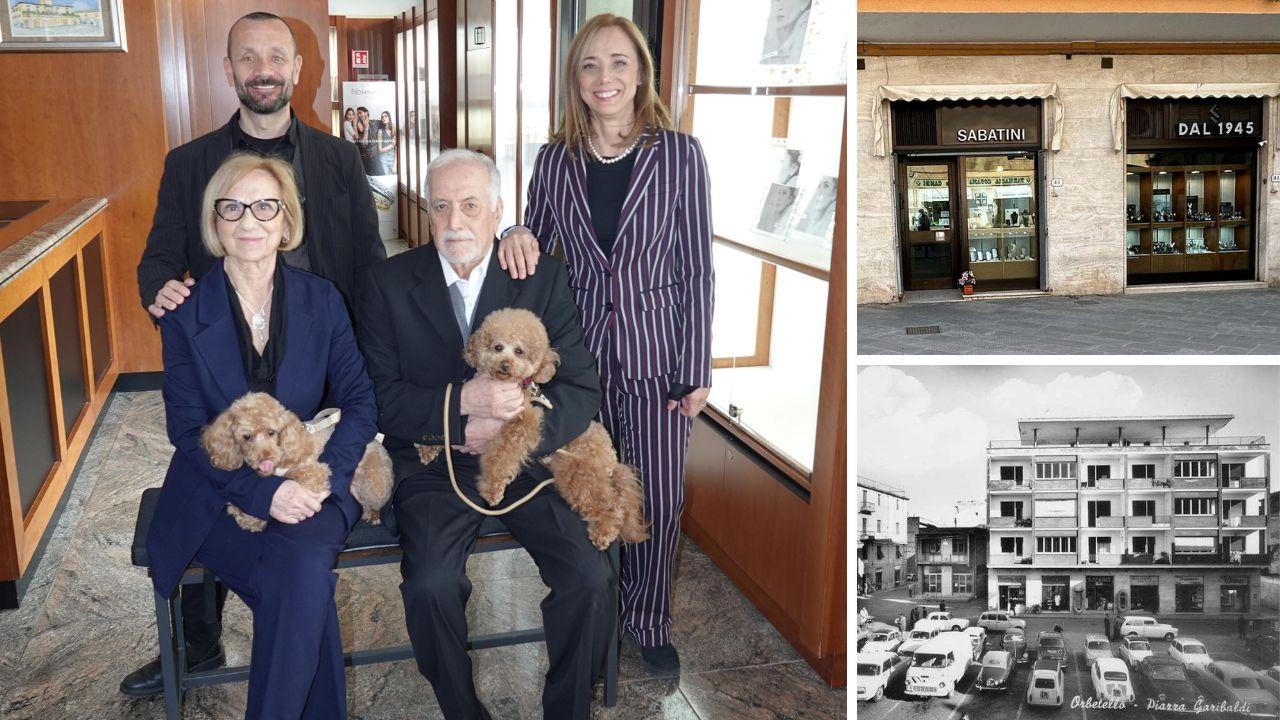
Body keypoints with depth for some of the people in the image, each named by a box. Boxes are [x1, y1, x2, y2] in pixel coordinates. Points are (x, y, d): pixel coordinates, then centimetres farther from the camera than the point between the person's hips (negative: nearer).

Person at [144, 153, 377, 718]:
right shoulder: (184, 315, -1)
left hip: (312, 484, 1)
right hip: (220, 494, -1)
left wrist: (323, 475, -18)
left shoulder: (321, 299, 2)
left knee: (302, 563, -31)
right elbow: (188, 430, -5)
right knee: (306, 588, -27)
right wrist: (262, 492, -21)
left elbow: (358, 400, 0)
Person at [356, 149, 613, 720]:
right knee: (430, 585, -26)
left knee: (590, 578, -18)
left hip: (526, 458, 1)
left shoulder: (544, 280, 1)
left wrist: (511, 430, -19)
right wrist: (460, 403, -22)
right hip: (432, 465, -1)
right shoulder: (389, 283, 0)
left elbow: (582, 391, -3)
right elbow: (379, 397, -5)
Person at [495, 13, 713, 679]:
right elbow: (532, 253, 15)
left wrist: (695, 372, -6)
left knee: (659, 499, 5)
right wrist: (516, 239, -10)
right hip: (580, 350, 2)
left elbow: (696, 269, -4)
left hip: (657, 354, -2)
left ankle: (648, 622, 29)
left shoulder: (680, 156, -5)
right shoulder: (555, 159, 2)